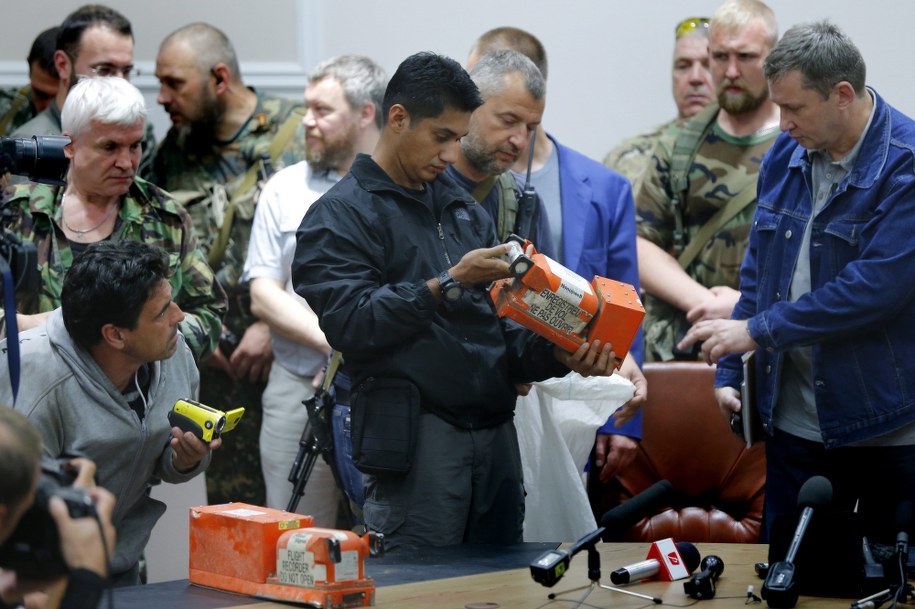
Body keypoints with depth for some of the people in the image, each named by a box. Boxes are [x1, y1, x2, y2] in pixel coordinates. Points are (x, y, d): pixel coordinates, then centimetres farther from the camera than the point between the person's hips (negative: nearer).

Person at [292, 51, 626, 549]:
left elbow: (500, 325, 18)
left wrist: (558, 355, -2)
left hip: (494, 432, 7)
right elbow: (349, 322, -17)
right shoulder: (341, 215, -2)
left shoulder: (462, 208, 20)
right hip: (415, 437, -7)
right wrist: (449, 284, -17)